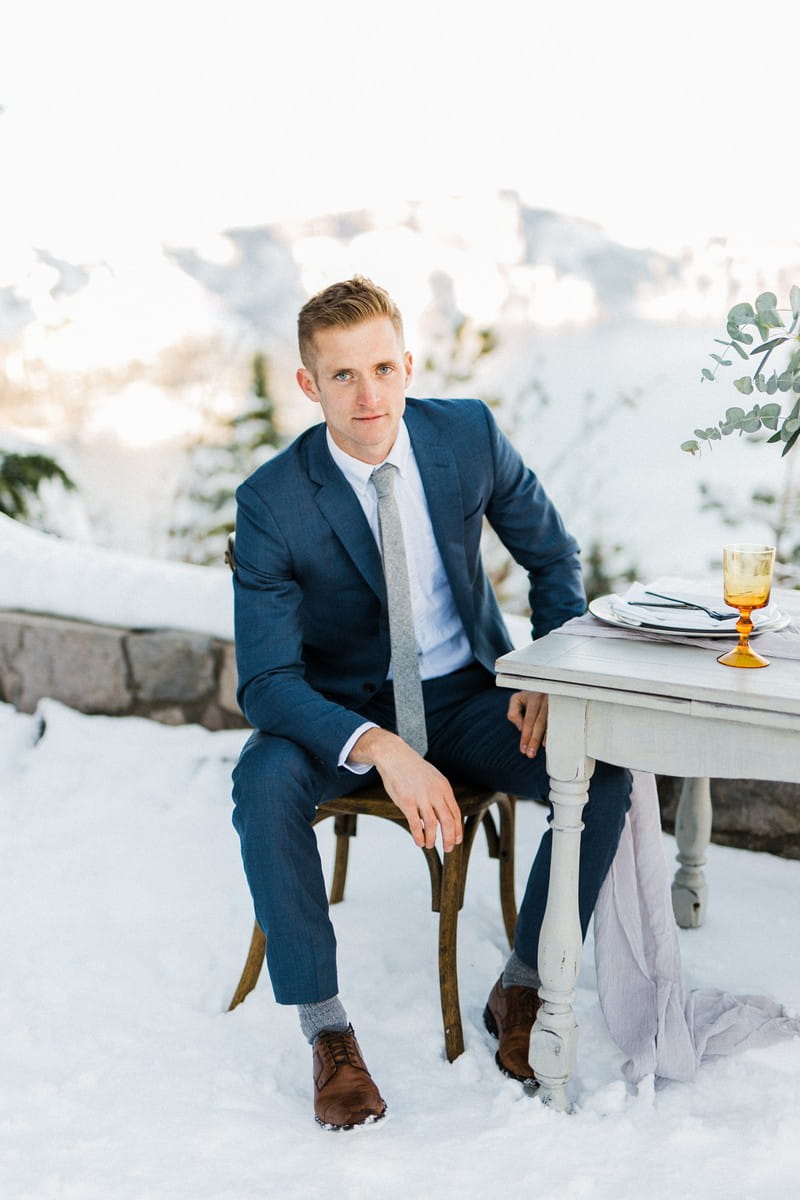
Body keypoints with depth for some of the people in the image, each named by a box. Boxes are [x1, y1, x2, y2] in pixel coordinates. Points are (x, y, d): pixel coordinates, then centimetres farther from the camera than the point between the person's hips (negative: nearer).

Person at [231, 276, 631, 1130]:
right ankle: (325, 1031, -16)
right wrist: (380, 747, -39)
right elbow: (265, 681, -22)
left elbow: (553, 558, 4)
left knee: (604, 771, -23)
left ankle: (520, 989, -4)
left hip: (466, 697, 2)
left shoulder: (469, 434, -11)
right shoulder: (271, 502, -19)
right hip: (343, 708, -2)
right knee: (265, 783, -33)